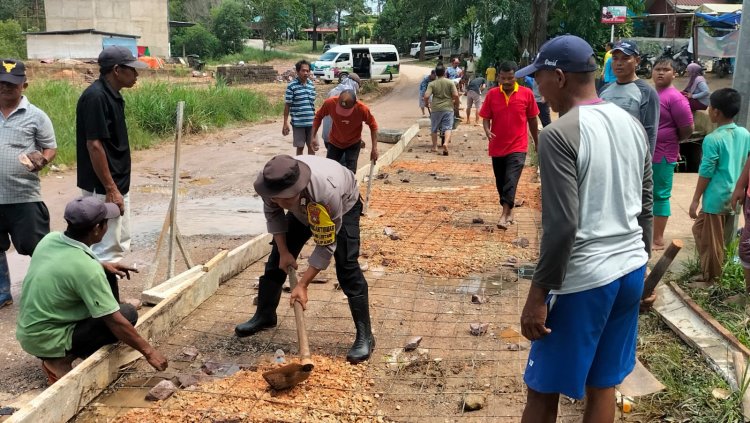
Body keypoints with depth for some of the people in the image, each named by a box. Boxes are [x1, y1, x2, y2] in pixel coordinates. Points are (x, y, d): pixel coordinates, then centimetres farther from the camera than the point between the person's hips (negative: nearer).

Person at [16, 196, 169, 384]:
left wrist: (102, 266, 10)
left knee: (106, 284, 13)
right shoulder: (87, 269, -28)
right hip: (45, 340, -8)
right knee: (128, 314, -9)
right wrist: (148, 351, -14)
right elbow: (115, 322, -23)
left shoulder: (50, 239, -5)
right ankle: (59, 360, -5)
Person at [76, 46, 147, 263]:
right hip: (103, 189, -10)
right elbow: (94, 145, -22)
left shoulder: (113, 95, 10)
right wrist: (110, 189, -22)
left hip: (119, 185, 10)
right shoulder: (96, 97, -19)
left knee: (120, 244, 17)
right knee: (106, 249, -4)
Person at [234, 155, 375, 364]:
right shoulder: (271, 183, -34)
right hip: (303, 209, 5)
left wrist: (302, 285, -33)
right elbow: (272, 213, -9)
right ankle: (264, 315, 27)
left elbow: (326, 245, -35)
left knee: (347, 268, -17)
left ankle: (365, 335, -11)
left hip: (343, 206, -5)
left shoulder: (327, 192, -47)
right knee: (278, 259, 6)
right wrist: (283, 251, -12)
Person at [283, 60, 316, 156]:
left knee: (311, 146, 9)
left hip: (311, 122, 4)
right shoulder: (291, 86, -8)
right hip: (298, 123, -4)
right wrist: (285, 123, -8)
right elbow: (287, 105, -5)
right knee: (300, 147, 7)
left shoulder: (311, 84, 7)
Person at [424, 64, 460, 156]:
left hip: (436, 109, 0)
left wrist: (427, 103, 10)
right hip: (448, 108, 0)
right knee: (448, 128, -1)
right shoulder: (450, 82, 1)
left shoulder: (432, 84, 0)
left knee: (434, 129, 13)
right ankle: (446, 143, -24)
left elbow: (426, 96, -10)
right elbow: (456, 95, -7)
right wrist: (456, 105, 8)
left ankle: (434, 147, 18)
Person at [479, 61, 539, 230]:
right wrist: (487, 131, -19)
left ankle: (504, 215, -14)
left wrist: (537, 142, 13)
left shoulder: (527, 94, -5)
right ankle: (509, 211, 29)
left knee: (511, 181, -14)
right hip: (497, 146, 3)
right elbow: (486, 117, 2)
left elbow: (532, 119, 5)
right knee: (501, 183, 12)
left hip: (517, 146, -3)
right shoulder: (492, 94, -2)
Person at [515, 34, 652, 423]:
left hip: (583, 280, -8)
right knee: (603, 386, 17)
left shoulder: (560, 135, -17)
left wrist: (539, 294, -15)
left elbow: (562, 226, -21)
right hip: (630, 272, 8)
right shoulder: (632, 125, 7)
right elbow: (645, 207, 14)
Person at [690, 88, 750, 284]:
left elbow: (706, 173, -15)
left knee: (711, 238, 7)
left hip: (717, 197, -7)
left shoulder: (713, 139, -17)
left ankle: (710, 277, 18)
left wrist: (696, 200, -8)